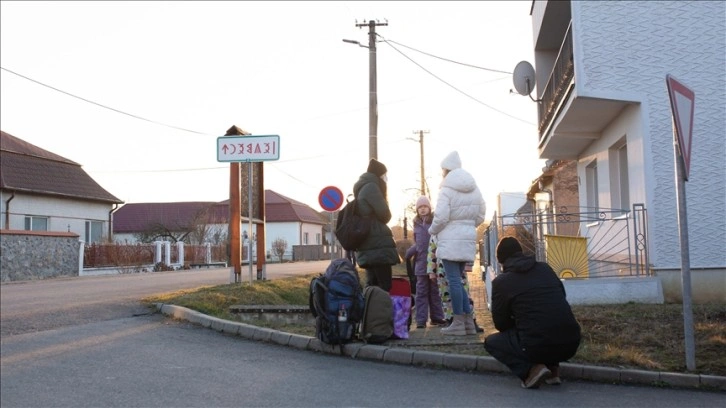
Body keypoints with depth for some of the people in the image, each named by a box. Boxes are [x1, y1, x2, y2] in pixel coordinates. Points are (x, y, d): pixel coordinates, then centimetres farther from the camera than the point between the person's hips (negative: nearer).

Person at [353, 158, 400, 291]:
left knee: (372, 284, 9)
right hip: (378, 243, -10)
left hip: (368, 243, 10)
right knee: (384, 285, -11)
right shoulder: (371, 187, -8)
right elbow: (385, 215, -9)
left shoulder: (361, 189, 21)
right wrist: (385, 202, 11)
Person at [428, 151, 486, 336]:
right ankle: (468, 321, 12)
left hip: (450, 240, -7)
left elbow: (441, 217, -17)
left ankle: (458, 323, -3)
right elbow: (481, 214, 13)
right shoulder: (473, 188, 11)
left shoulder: (447, 189, -11)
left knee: (454, 281, -4)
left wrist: (432, 230, 1)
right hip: (467, 239, 7)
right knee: (458, 280, 14)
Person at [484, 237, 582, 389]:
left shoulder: (501, 281, 1)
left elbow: (500, 324, 8)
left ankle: (531, 369, -2)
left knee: (490, 342, 19)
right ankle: (553, 368, 18)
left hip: (537, 346, -5)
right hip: (571, 343, 6)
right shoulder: (545, 268, 14)